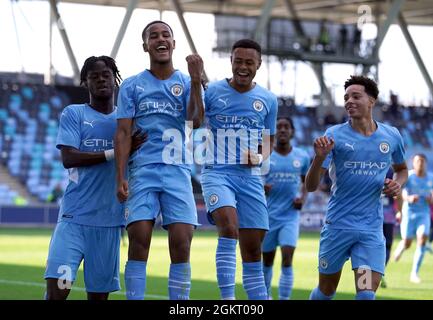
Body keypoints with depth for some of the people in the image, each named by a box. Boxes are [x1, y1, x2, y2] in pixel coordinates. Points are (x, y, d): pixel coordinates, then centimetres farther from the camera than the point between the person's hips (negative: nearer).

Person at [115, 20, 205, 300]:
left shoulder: (187, 83, 10)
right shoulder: (132, 86, 9)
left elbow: (196, 122, -7)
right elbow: (123, 133, 4)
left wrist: (196, 82, -19)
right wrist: (121, 178, -6)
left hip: (178, 172, 1)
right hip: (142, 171, -1)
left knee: (181, 243, -7)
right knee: (139, 240, -11)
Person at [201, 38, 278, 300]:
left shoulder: (268, 100, 10)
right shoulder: (211, 92, 0)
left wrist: (260, 157, -3)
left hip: (251, 177, 4)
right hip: (217, 173, -4)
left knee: (253, 249, 6)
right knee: (229, 228, -28)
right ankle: (227, 297, -28)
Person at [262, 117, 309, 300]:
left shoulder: (302, 157, 3)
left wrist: (303, 197, -2)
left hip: (291, 216, 0)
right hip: (269, 215, 0)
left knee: (287, 260, -14)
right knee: (267, 261, 11)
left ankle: (284, 299, -11)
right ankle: (266, 296, 33)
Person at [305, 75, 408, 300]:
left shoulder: (391, 136, 3)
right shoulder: (334, 135, -5)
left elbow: (402, 169, 25)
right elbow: (310, 187, -8)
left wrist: (398, 184, 1)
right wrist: (320, 157, -27)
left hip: (372, 229, 1)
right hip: (338, 225, -1)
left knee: (367, 294, -12)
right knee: (325, 292, 9)